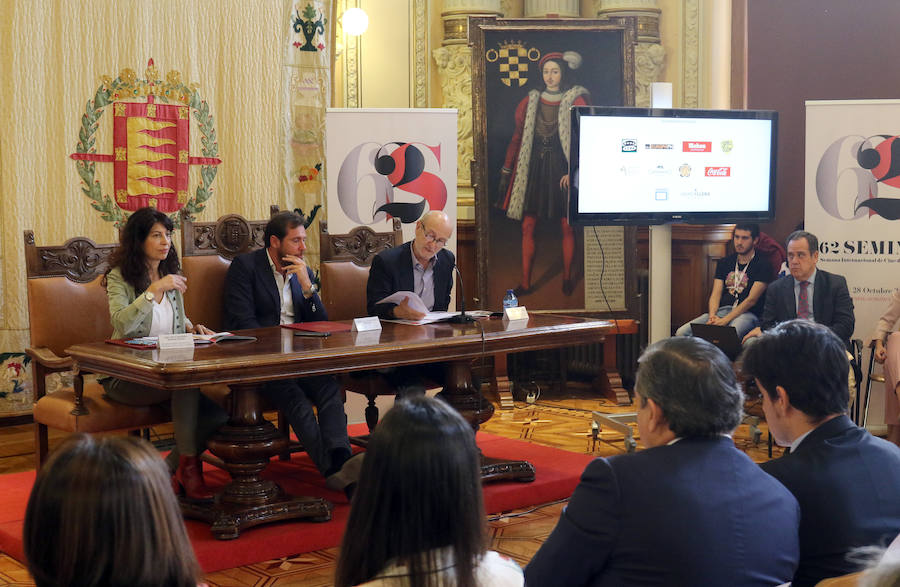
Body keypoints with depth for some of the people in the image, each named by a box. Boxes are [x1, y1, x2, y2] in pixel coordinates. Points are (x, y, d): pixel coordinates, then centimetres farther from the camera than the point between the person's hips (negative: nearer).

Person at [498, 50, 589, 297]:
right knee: (528, 226, 0)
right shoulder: (530, 102, 9)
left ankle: (567, 278, 17)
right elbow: (517, 138, 12)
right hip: (533, 168, 3)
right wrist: (506, 171, 9)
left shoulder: (576, 101, -2)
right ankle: (525, 283, 6)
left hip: (562, 170, -3)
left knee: (567, 226, 2)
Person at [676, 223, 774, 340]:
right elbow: (716, 294, 13)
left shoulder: (762, 264, 3)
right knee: (681, 333, -18)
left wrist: (724, 320, -16)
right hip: (721, 311, 6)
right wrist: (712, 316, -10)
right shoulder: (724, 262, 21)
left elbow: (751, 300, -7)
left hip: (747, 313, -5)